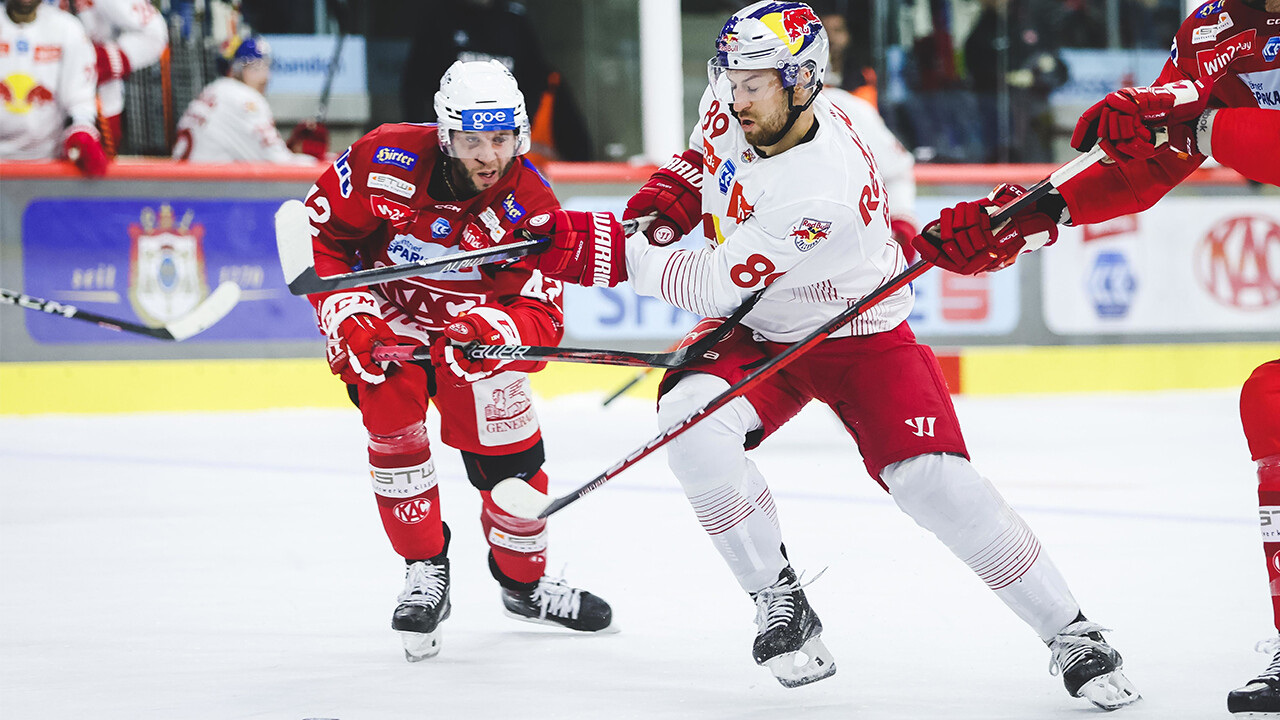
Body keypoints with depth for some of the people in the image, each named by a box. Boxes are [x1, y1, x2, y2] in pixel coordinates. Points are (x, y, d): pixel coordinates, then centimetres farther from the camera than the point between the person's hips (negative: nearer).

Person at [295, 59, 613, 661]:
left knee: (512, 454, 0)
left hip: (470, 325, 2)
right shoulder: (386, 161, -27)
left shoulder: (531, 208, -23)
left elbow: (542, 320, -25)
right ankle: (425, 571, -12)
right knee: (393, 410, -27)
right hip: (384, 314, -2)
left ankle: (524, 582, 29)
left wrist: (497, 329, -48)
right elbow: (317, 230, -14)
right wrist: (345, 313, -24)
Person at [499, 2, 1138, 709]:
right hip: (759, 329, 6)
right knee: (690, 422, -24)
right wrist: (667, 195, -5)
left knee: (935, 482, -19)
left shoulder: (830, 194, -37)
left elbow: (716, 283, -35)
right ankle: (779, 601, -9)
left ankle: (1073, 636, -4)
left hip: (859, 337, -6)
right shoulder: (736, 104, -14)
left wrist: (603, 251, -37)